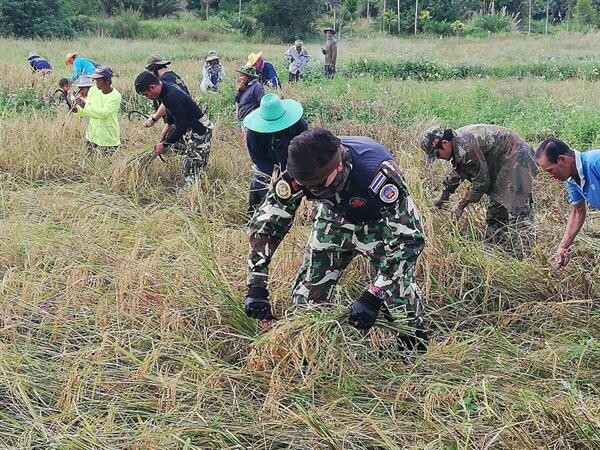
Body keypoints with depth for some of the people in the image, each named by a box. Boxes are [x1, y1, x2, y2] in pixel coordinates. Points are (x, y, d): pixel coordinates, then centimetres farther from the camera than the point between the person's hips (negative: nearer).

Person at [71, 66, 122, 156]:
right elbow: (88, 111, 6)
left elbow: (103, 113, -27)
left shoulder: (115, 96, -17)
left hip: (109, 138, -5)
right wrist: (78, 110, -14)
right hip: (92, 134, 5)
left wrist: (85, 106, -30)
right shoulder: (93, 90, -1)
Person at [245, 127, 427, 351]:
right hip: (336, 220, 3)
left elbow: (408, 239, -37)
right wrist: (256, 288, -26)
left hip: (380, 222, -3)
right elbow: (264, 223, -19)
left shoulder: (378, 172, -41)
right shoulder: (299, 172, -30)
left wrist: (373, 297, -41)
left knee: (401, 296, -13)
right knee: (307, 297, -2)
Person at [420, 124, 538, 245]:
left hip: (516, 159, -10)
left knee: (516, 207, -17)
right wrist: (443, 197, 28)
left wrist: (461, 205, -12)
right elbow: (457, 172, 23)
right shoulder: (457, 142, 3)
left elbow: (481, 181, -21)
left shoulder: (466, 147, -28)